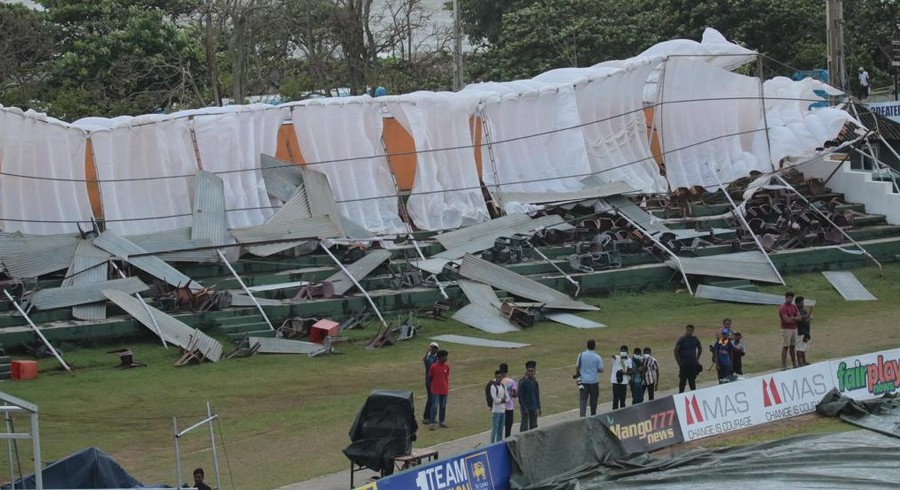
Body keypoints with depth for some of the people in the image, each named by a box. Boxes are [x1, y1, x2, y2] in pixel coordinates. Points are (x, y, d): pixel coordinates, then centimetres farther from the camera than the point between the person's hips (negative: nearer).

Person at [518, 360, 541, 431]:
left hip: (534, 408, 6)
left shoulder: (535, 381, 6)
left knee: (534, 426, 11)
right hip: (526, 407, -6)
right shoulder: (522, 382, -12)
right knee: (524, 426, -4)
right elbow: (520, 396, -13)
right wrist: (524, 408, -16)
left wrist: (539, 408, 11)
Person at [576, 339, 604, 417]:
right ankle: (593, 416, 25)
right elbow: (601, 370, -7)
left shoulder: (581, 355, -4)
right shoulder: (597, 357, -9)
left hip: (583, 381, 1)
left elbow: (577, 367, 0)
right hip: (594, 381, -1)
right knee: (593, 399, 14)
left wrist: (577, 376, 15)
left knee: (582, 399, -1)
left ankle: (582, 415, -17)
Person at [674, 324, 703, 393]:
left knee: (692, 380, 9)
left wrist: (697, 359, 13)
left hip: (693, 364, 4)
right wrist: (679, 362, -10)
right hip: (684, 364, -4)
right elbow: (676, 350, -8)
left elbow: (700, 348, 21)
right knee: (682, 380, -3)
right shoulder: (681, 339, -7)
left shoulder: (695, 339, 6)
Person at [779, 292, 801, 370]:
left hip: (794, 328, 8)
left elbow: (799, 317, 4)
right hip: (786, 329, -8)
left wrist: (792, 318, -14)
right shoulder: (783, 308, -13)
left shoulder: (794, 306, 11)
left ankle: (794, 364, 20)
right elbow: (787, 320, -21)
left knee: (793, 346, 13)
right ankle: (783, 367, -6)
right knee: (785, 347, -6)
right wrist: (795, 318, -4)